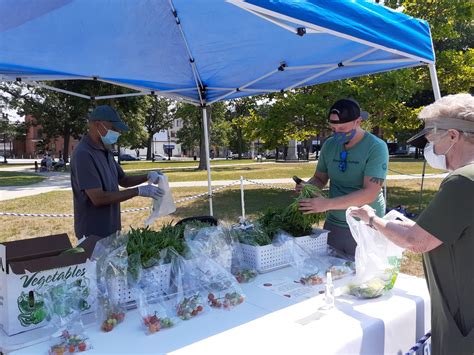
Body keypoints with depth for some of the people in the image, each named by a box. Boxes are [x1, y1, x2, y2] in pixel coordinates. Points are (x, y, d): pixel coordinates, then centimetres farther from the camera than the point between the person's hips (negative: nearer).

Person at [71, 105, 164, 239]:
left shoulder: (106, 151, 7)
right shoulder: (83, 154, -22)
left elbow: (123, 180, 17)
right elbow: (98, 198, -27)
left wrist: (147, 176, -2)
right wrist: (139, 191, -23)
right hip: (93, 234, -9)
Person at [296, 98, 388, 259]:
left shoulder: (376, 147, -14)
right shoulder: (329, 145, 1)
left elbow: (370, 193, -22)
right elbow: (319, 178, 12)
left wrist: (328, 204, -27)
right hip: (333, 224, 4)